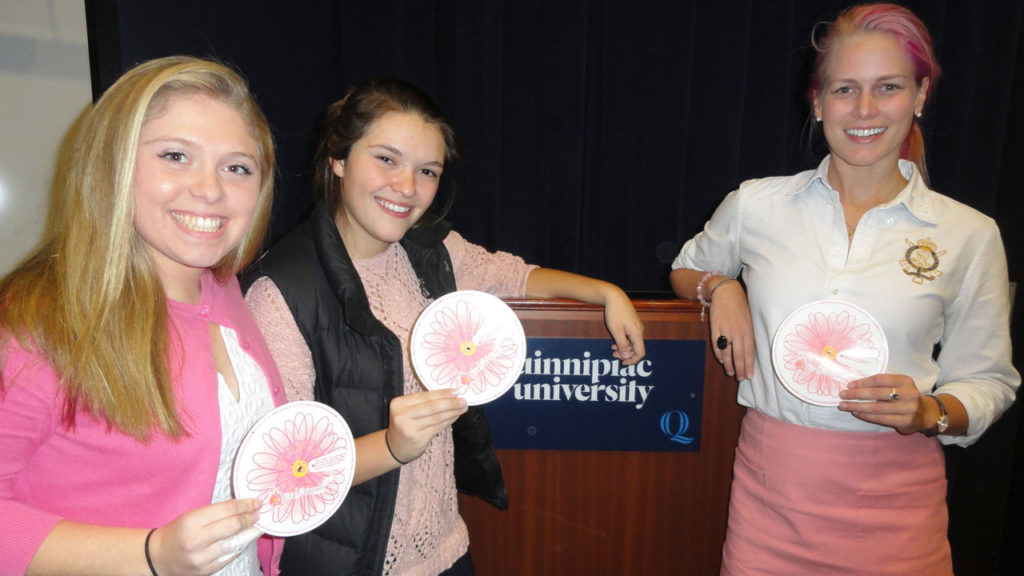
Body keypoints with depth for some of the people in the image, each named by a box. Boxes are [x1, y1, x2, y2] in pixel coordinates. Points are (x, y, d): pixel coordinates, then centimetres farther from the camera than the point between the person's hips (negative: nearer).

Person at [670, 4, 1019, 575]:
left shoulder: (970, 234, 0)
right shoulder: (756, 204, 0)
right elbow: (687, 268, 18)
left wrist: (930, 413, -14)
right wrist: (720, 286, -3)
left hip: (895, 494, 0)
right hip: (772, 486, 1)